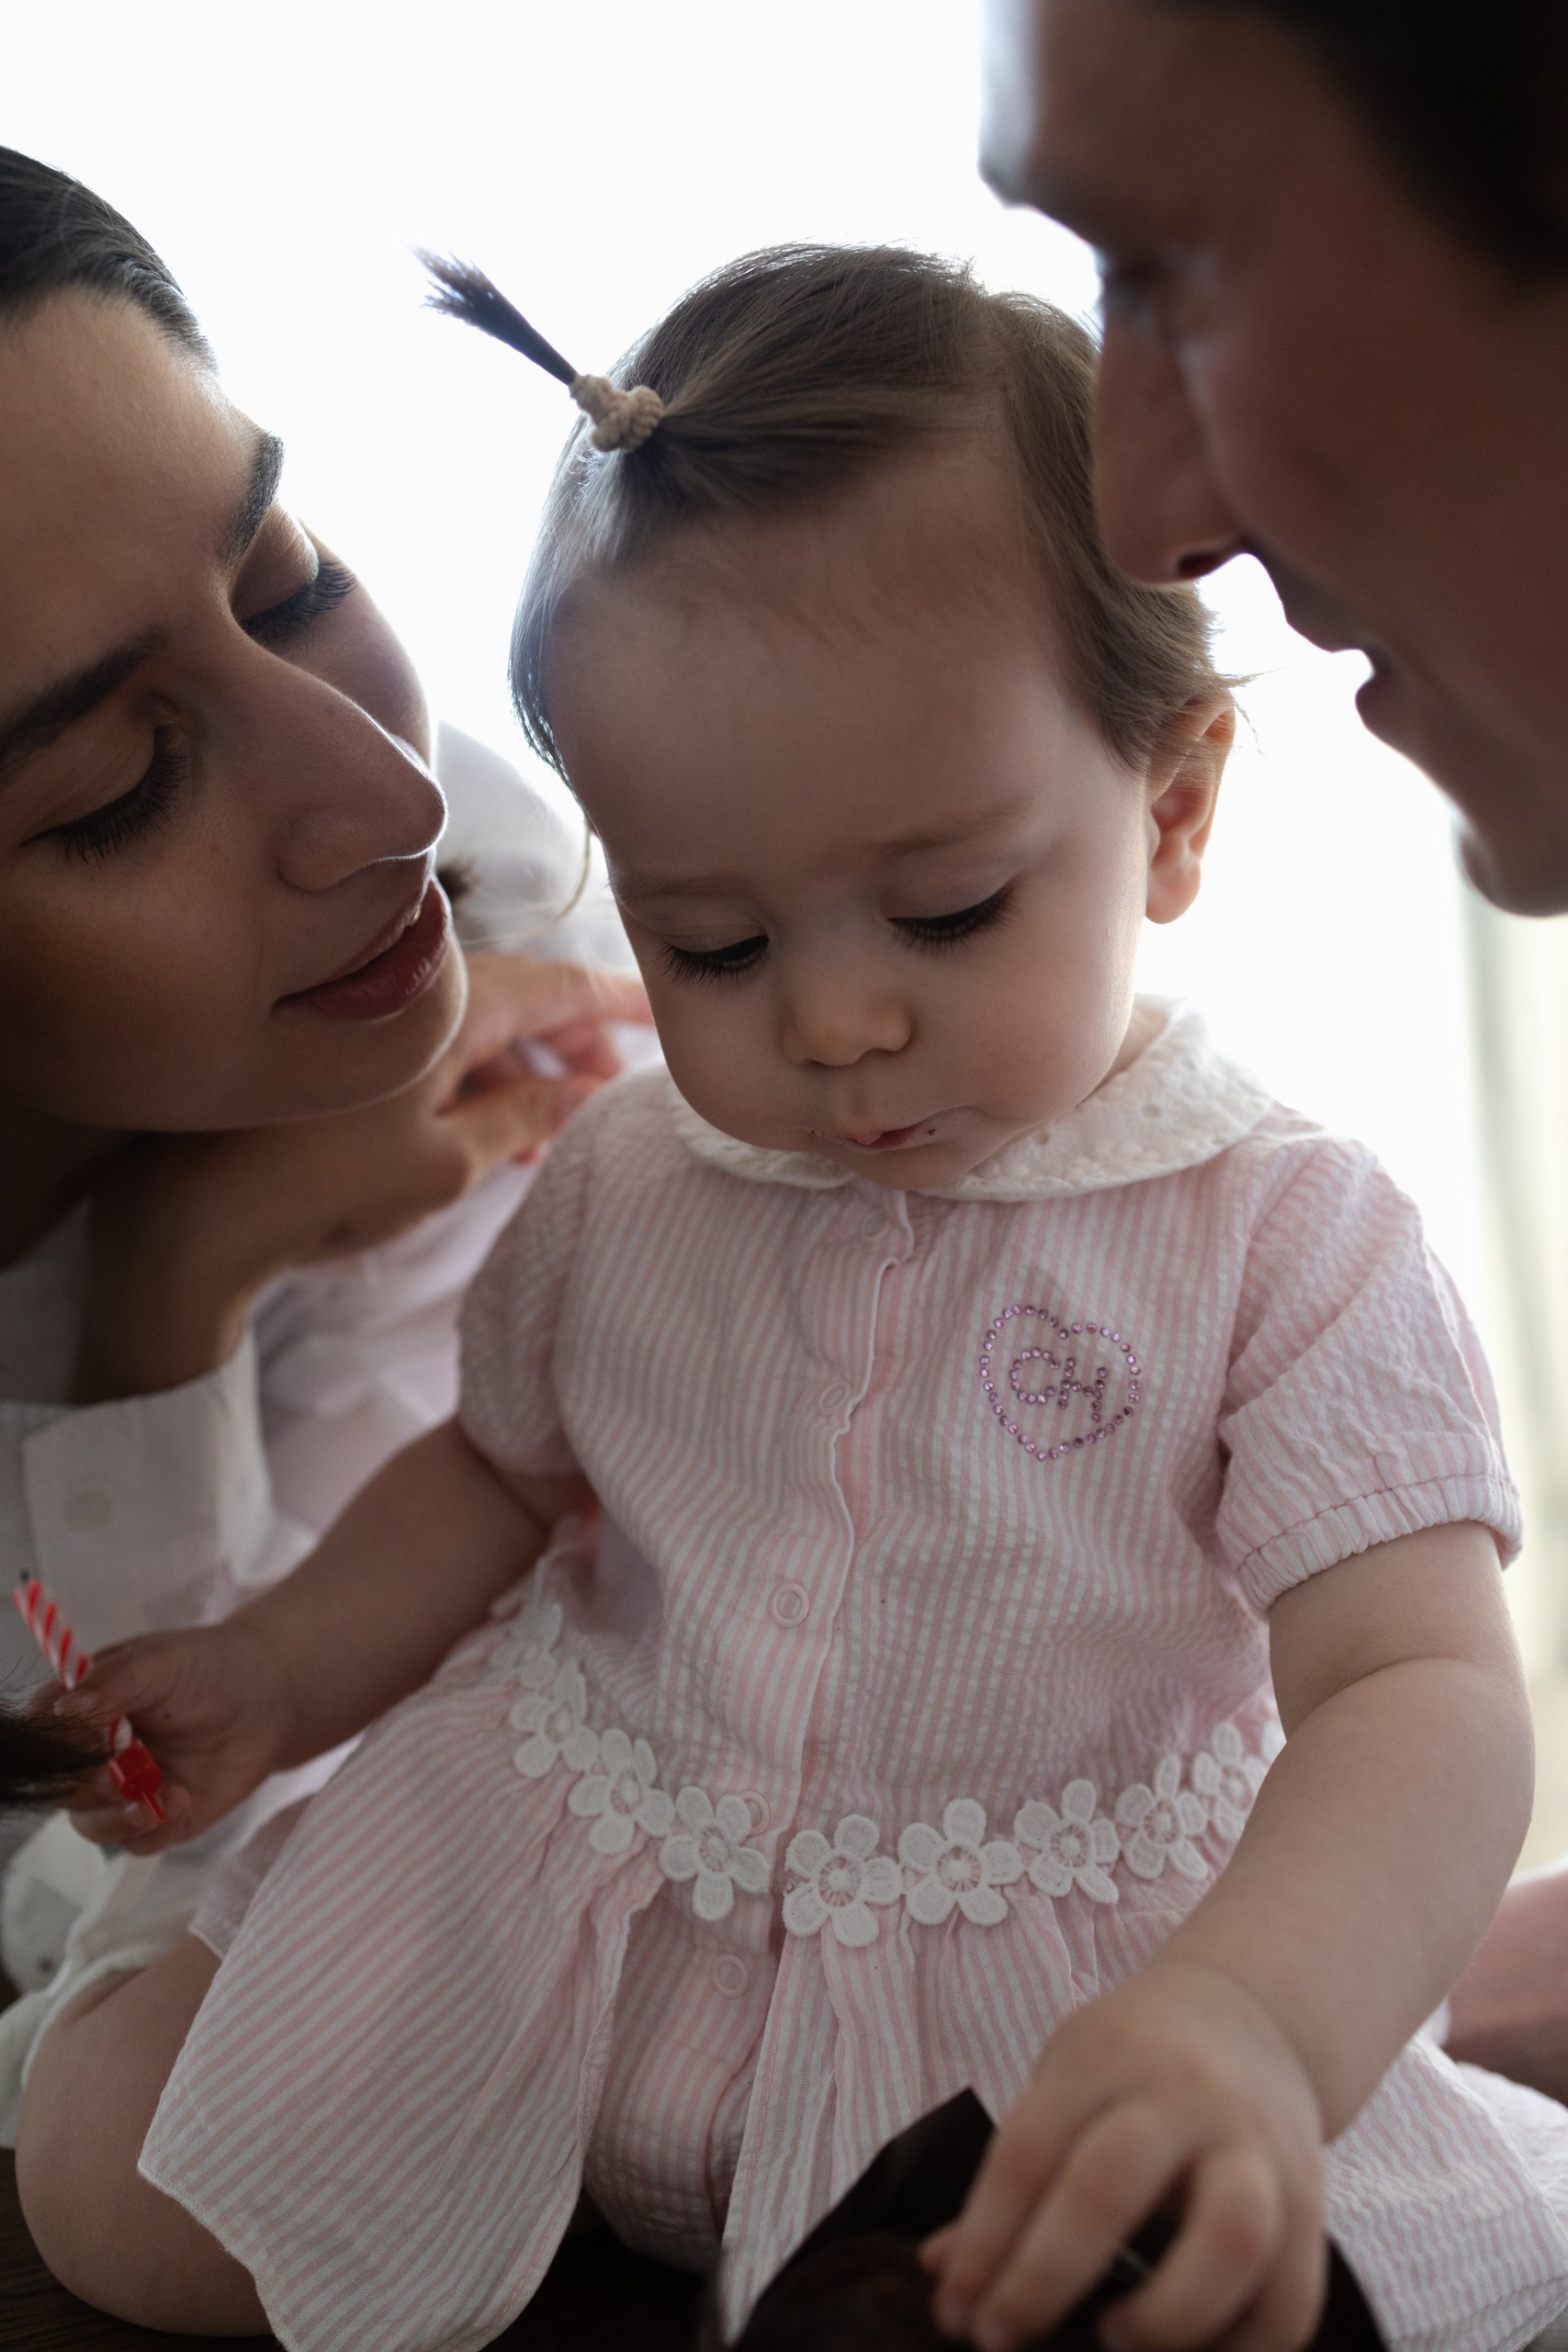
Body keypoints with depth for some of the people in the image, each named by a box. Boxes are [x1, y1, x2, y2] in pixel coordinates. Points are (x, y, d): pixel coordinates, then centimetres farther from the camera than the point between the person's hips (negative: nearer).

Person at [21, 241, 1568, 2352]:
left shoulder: (1282, 1245, -16)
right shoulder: (626, 1182, -2)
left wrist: (1249, 2023, -44)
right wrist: (276, 1670, 0)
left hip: (1039, 2001, -3)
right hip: (548, 1911, 4)